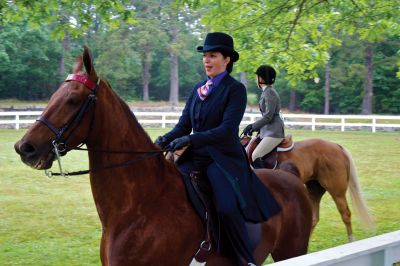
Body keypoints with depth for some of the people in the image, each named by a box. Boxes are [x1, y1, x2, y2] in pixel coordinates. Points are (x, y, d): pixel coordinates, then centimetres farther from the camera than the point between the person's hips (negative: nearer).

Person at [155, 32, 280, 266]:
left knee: (227, 208, -28)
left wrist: (191, 139, -25)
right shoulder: (198, 89, 15)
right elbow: (184, 125, 12)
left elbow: (227, 130, -16)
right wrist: (167, 139, -10)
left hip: (224, 159, -6)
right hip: (195, 158, 6)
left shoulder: (235, 89, -4)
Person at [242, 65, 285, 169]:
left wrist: (252, 127, -14)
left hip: (274, 133, -10)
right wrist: (255, 127, 13)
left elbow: (268, 116, -18)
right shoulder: (266, 92, 16)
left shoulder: (270, 93, -13)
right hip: (267, 131, 10)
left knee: (255, 156, -21)